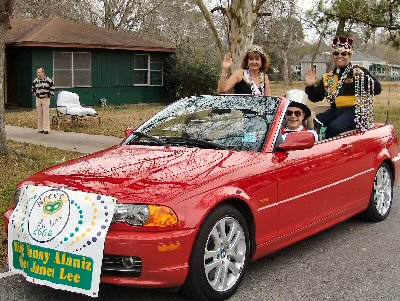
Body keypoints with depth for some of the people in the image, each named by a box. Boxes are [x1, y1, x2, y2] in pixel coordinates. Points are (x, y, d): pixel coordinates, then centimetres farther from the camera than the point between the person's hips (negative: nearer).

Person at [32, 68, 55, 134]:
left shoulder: (48, 80, -5)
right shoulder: (35, 81, 7)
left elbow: (52, 88, 2)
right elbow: (33, 88, 25)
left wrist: (49, 94, -4)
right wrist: (34, 93, 13)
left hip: (46, 99, -4)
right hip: (38, 99, 4)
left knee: (46, 114, -7)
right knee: (39, 115, 6)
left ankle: (46, 129, -6)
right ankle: (40, 128, 13)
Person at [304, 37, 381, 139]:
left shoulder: (359, 72, 2)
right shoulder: (327, 77, 17)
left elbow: (377, 89, -8)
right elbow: (316, 98, 19)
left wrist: (364, 77, -23)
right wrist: (310, 86, -1)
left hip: (354, 111, -6)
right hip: (334, 111, 6)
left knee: (335, 128, -32)